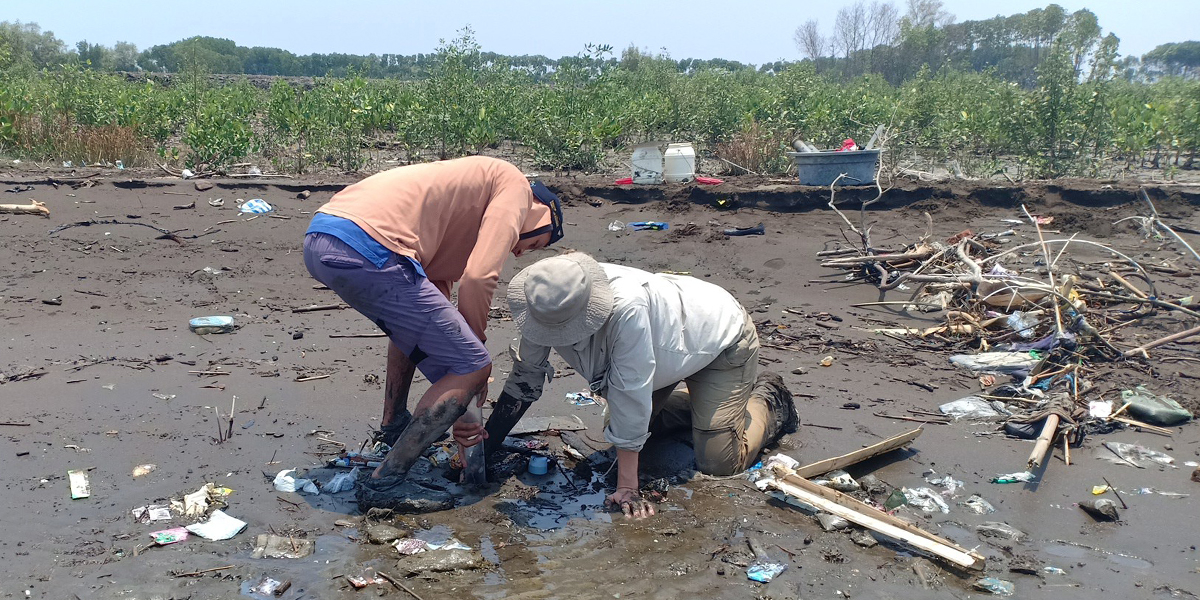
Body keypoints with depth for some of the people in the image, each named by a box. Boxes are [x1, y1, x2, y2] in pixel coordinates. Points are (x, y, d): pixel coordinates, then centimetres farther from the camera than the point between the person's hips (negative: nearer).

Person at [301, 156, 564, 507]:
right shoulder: (515, 186, 9)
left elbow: (438, 285, 35)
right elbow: (478, 279, -4)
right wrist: (473, 342, 14)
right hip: (366, 250, -10)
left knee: (413, 324, 37)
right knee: (472, 367, -1)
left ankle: (393, 426, 42)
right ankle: (388, 479, 2)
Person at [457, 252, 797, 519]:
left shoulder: (625, 308, -46)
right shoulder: (548, 307, -24)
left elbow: (630, 393, -41)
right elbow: (525, 377, -11)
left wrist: (626, 487, -36)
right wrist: (485, 442, -16)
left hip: (723, 338, -7)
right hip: (668, 344, 7)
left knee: (718, 462, -12)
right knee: (621, 426, 12)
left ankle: (766, 399, 15)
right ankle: (699, 404, 32)